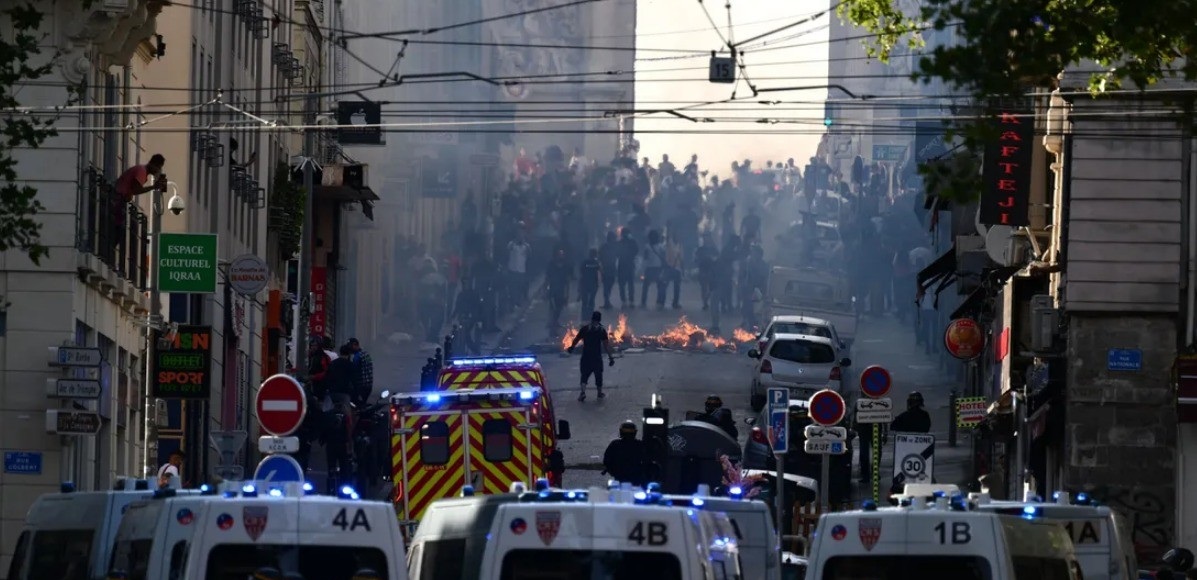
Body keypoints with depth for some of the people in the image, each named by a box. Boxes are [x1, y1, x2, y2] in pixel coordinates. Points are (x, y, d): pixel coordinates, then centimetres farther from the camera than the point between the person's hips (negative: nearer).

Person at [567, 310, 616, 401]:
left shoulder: (584, 329, -1)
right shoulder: (601, 330, -7)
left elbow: (576, 339, 8)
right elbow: (606, 344, -10)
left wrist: (571, 347, 28)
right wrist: (610, 357, -7)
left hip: (586, 356, 1)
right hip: (597, 356, -1)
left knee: (584, 374, 6)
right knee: (598, 374, 15)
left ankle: (583, 391, -14)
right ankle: (600, 393, 25)